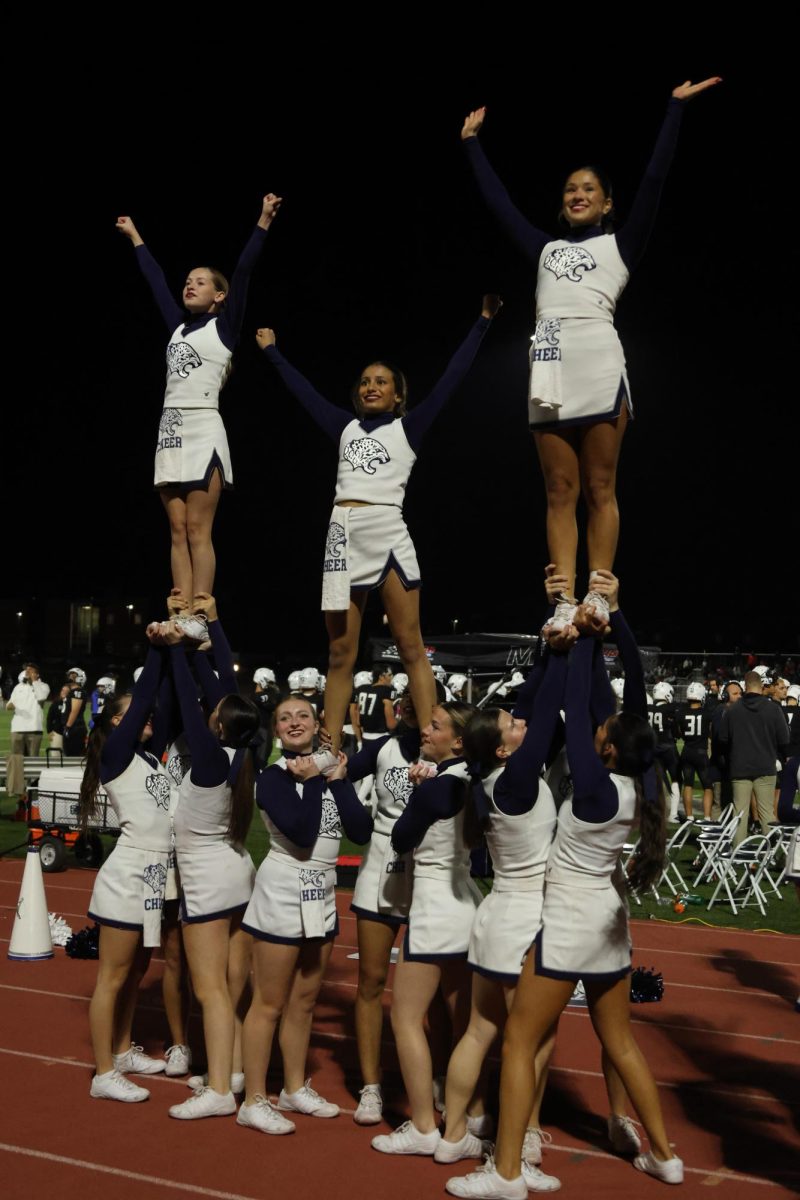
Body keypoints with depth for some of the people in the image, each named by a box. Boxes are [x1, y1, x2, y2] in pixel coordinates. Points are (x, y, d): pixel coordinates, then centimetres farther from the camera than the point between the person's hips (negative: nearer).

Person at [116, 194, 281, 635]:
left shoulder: (224, 326, 3)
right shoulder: (178, 326, 18)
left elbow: (243, 272, -5)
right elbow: (155, 280, 29)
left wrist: (263, 222, -11)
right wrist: (135, 238, 39)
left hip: (202, 431, -6)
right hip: (170, 432, 6)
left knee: (198, 532, -9)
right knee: (179, 532, 1)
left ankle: (197, 622, -10)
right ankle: (181, 619, -1)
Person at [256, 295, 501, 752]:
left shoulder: (408, 427, 9)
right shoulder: (346, 428, 19)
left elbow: (452, 378, 5)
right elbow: (302, 388, 30)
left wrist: (483, 321, 4)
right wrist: (272, 350, 40)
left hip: (388, 534, -4)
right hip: (344, 537, 4)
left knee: (411, 647, -4)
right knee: (341, 654, 4)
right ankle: (331, 750, 5)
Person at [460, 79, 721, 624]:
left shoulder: (621, 245, 15)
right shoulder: (546, 249, 25)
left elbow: (654, 179, 9)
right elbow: (498, 199, 29)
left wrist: (675, 108, 8)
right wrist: (473, 143, 34)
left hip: (599, 366, -3)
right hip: (551, 372, 4)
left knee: (599, 489, -4)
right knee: (561, 493, -1)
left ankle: (599, 597, -4)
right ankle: (565, 601, -4)